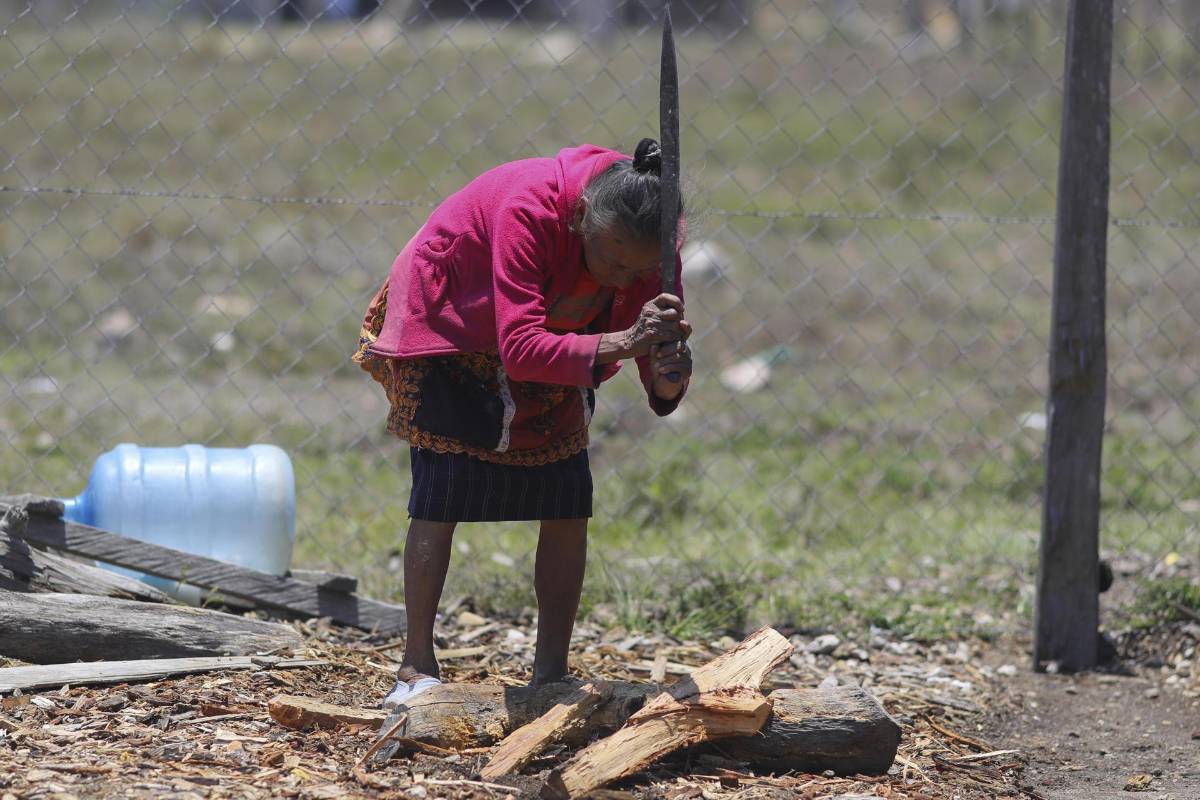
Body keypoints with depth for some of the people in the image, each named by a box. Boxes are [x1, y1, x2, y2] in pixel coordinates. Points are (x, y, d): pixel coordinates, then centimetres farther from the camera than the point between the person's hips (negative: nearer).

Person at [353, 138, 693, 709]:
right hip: (446, 320, -5)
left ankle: (551, 675, 3)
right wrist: (624, 343, -58)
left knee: (568, 500, -3)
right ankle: (416, 670, -6)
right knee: (442, 493, -13)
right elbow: (522, 349, -47)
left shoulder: (645, 239, -25)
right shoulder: (529, 210, -41)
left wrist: (667, 378, -46)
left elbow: (657, 342, -22)